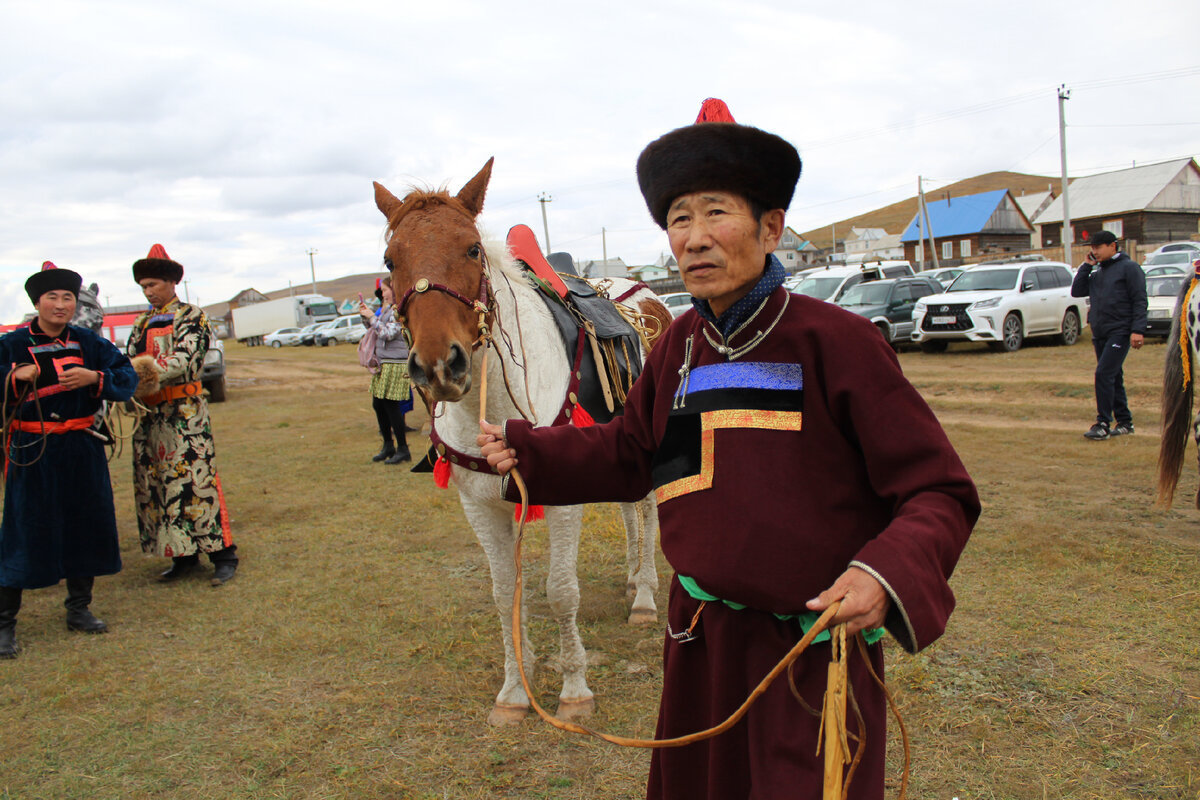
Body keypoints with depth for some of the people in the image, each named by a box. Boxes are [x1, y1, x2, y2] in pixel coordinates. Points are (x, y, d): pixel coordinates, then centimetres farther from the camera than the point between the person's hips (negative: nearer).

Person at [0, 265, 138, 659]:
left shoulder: (88, 342, 5)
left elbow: (127, 377, 0)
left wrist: (94, 377, -17)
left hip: (81, 449, 3)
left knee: (85, 524, 10)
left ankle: (78, 609, 26)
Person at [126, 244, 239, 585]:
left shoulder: (191, 317, -2)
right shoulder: (142, 323, 17)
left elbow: (185, 361, -16)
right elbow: (129, 362, 8)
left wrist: (150, 370, -29)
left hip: (184, 413, -7)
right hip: (149, 415, 7)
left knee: (194, 481, -8)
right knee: (154, 486, 7)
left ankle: (223, 555, -1)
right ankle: (184, 556, 17)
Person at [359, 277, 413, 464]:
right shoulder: (387, 309, 15)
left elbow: (388, 333, -20)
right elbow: (374, 329, 25)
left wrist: (372, 317, -12)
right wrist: (365, 316, 9)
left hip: (395, 364, -9)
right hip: (382, 363, 9)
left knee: (391, 406, -6)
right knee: (378, 405, 13)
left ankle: (403, 449, 3)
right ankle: (388, 446, 24)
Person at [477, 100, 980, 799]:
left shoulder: (836, 340, -18)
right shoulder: (681, 346, -1)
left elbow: (939, 492, -17)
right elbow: (631, 452, 13)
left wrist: (885, 574, -36)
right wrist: (525, 450, 3)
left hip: (814, 644, -6)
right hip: (703, 634, 6)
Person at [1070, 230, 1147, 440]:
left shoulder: (1129, 267, -5)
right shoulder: (1097, 271, 17)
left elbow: (1140, 301, -10)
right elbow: (1077, 291, 11)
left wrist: (1138, 330, -18)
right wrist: (1086, 265, 6)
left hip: (1120, 332, -8)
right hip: (1100, 333, 8)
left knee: (1104, 374, -16)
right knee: (1113, 377, 11)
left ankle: (1103, 423, -14)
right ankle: (1124, 421, 20)